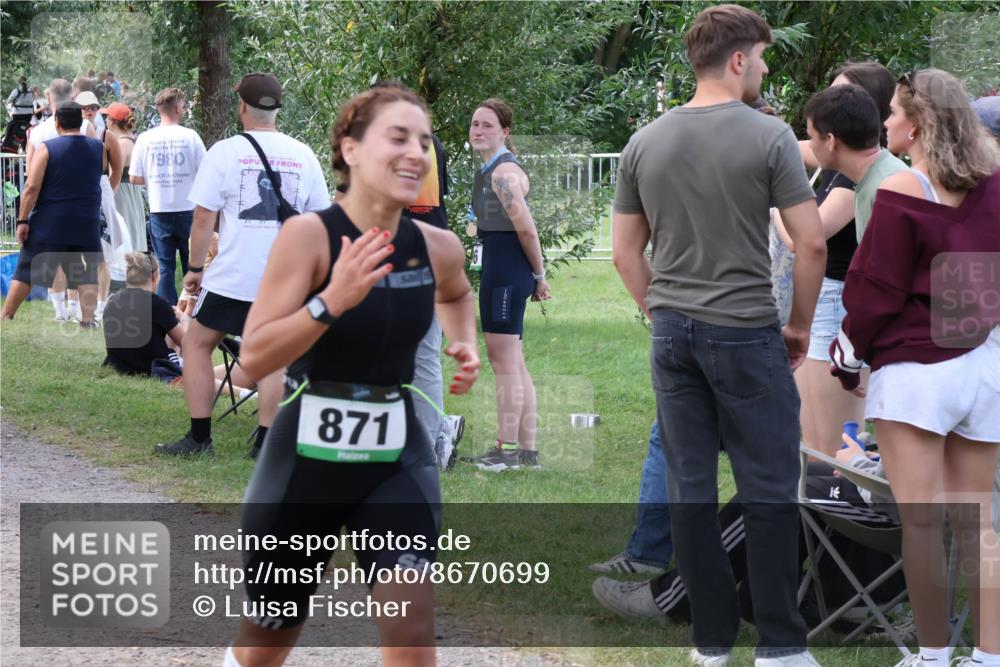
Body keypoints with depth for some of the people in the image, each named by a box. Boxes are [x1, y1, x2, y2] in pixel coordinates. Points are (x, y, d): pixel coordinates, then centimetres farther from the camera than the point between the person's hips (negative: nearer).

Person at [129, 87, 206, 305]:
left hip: (159, 211, 1)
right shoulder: (190, 136, -7)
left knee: (164, 267, 6)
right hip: (187, 209, -1)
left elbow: (134, 178, -1)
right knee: (193, 266, 9)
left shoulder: (145, 138, -2)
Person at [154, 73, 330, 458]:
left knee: (197, 343, 11)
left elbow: (204, 217, -5)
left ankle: (199, 437, 8)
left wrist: (195, 267, 4)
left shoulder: (225, 152, -5)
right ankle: (265, 441, 7)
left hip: (232, 275, -3)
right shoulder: (303, 156, 5)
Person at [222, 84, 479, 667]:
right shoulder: (309, 234, -17)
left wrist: (466, 345, 5)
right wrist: (332, 301, -34)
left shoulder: (438, 247, -2)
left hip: (397, 457, 3)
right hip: (306, 456, -3)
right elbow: (253, 358, -22)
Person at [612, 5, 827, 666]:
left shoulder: (644, 144, 6)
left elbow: (626, 254, 10)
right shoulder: (768, 137, -9)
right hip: (746, 334, -5)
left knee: (691, 489, 8)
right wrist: (800, 326, 3)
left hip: (673, 333, 5)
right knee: (769, 492, 2)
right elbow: (812, 244, -10)